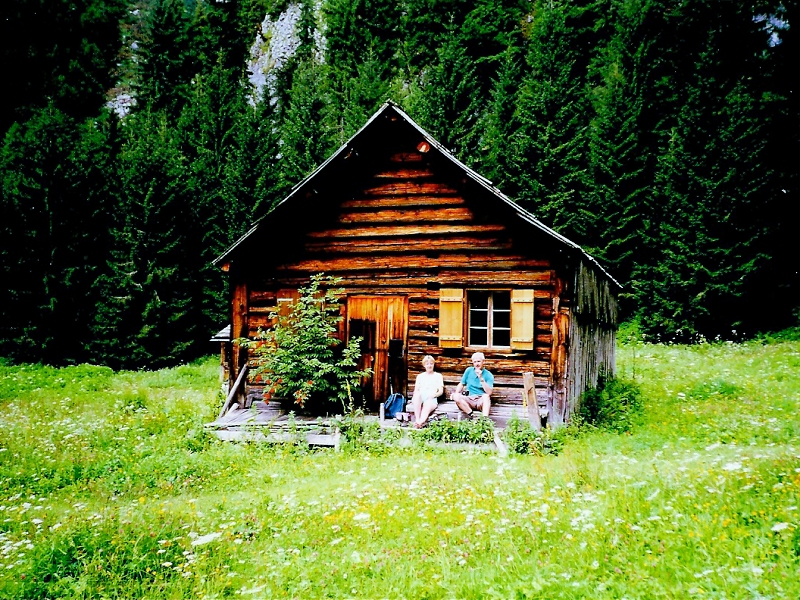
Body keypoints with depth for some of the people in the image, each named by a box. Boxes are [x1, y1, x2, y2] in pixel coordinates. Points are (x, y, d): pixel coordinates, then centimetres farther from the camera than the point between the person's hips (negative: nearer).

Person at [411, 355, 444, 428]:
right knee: (417, 396, -35)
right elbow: (416, 390, 15)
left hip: (431, 400, -2)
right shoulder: (420, 376, 24)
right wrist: (416, 396, -10)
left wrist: (433, 395, -12)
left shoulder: (438, 376, 18)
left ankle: (420, 422, -67)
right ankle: (417, 419, -49)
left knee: (427, 405, -39)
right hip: (420, 399, 2)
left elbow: (441, 391, 9)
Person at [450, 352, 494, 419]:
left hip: (481, 401, -3)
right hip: (469, 400, 3)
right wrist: (456, 393, -3)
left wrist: (481, 378, -20)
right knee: (455, 396, -24)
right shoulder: (469, 370, 11)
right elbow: (461, 384, 17)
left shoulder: (489, 375, 0)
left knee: (486, 396, -36)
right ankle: (471, 415, -35)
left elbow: (489, 392, -13)